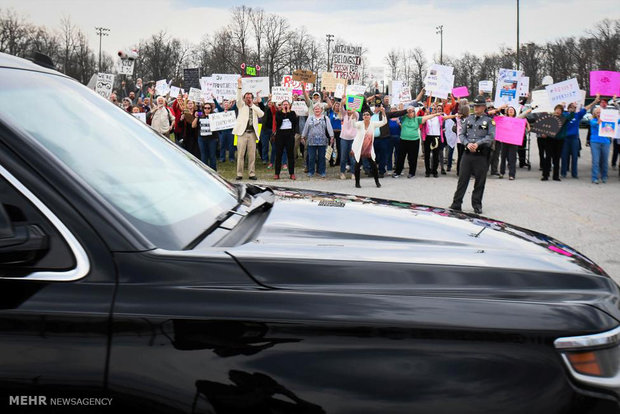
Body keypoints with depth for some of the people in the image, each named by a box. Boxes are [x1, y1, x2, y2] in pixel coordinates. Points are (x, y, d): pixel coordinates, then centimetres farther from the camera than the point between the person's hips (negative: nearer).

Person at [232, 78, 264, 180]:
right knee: (240, 154, -3)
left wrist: (252, 105, 1)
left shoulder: (255, 108, 17)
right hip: (242, 132, -2)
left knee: (252, 155, 2)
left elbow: (261, 114, -2)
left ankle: (252, 174, 7)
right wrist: (239, 86, -20)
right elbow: (238, 99, -8)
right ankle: (239, 174, 0)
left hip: (252, 133, 2)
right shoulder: (241, 106, 10)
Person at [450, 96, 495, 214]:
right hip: (468, 153, 2)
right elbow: (461, 134, 11)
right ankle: (456, 204, 5)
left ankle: (477, 205, 16)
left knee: (480, 181, 4)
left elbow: (491, 136, -8)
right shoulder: (468, 119, 12)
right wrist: (467, 143, -8)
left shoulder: (489, 120, 1)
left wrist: (477, 144, -16)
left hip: (481, 154, -2)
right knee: (462, 179, 1)